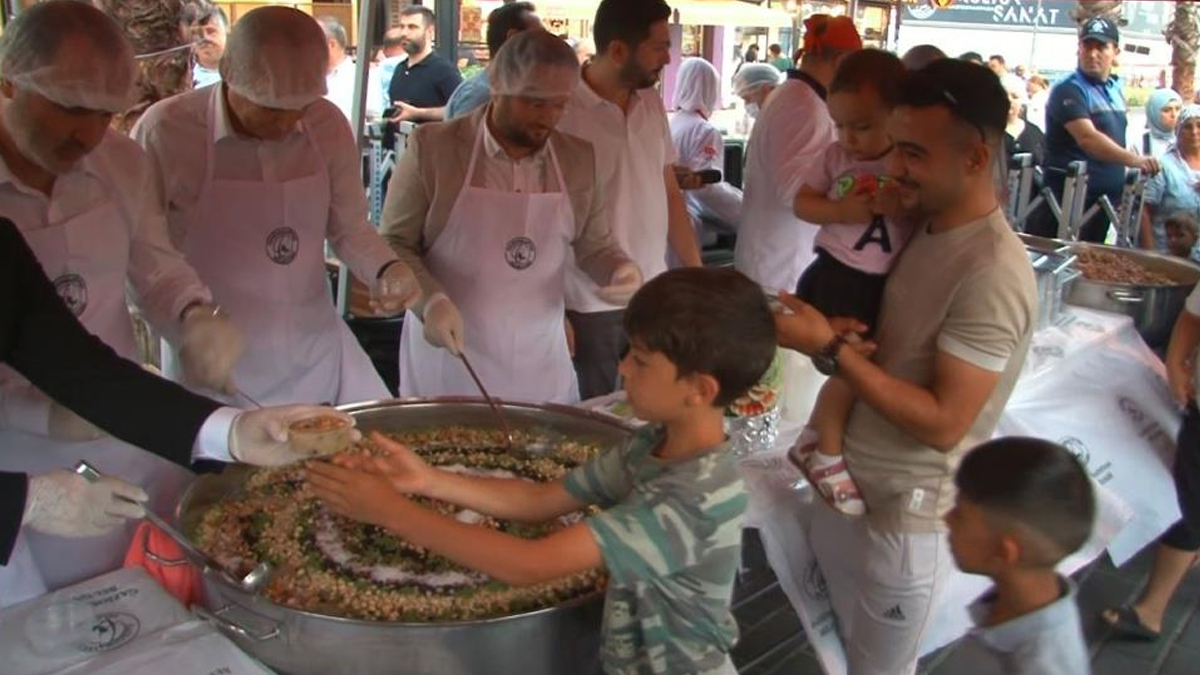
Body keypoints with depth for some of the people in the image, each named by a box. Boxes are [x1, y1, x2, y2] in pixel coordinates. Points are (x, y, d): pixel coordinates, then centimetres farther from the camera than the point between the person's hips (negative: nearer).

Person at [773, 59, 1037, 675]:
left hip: (906, 512, -7)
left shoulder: (993, 273, -24)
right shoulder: (924, 228, 3)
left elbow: (944, 423, -26)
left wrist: (831, 349, -27)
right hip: (849, 480, 8)